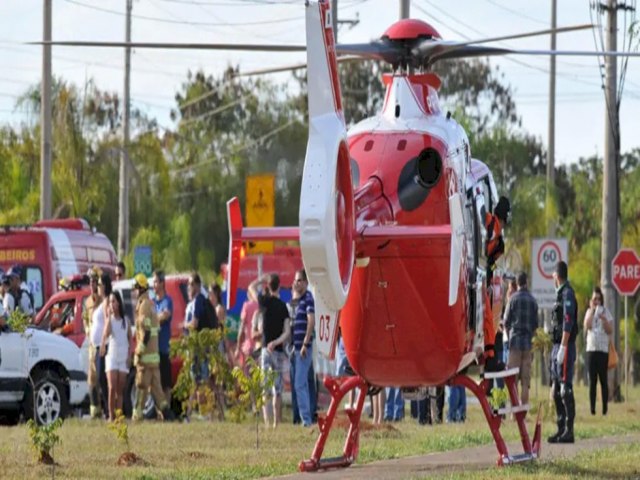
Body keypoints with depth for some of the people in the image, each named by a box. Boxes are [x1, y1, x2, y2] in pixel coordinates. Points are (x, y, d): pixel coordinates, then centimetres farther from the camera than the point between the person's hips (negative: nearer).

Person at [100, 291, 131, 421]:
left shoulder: (125, 320, 8)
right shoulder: (109, 319, 1)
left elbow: (130, 339, 12)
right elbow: (106, 334, -18)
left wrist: (130, 355, 3)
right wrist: (109, 316, -22)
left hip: (124, 357, 2)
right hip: (112, 356, -2)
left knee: (120, 390, 0)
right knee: (112, 388, -12)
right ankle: (111, 415, -9)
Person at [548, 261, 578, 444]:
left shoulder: (568, 293, -12)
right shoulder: (560, 294, 18)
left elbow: (568, 323, -20)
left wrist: (563, 348, -23)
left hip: (565, 347, -10)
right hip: (557, 347, 10)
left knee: (566, 389, -11)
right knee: (556, 390, 11)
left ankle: (569, 430, -12)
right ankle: (561, 428, 14)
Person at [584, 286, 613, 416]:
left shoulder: (606, 312, 6)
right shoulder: (589, 312, 10)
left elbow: (610, 331, 0)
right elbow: (587, 327, -7)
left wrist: (603, 319, -14)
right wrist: (592, 311, -8)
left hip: (603, 350, -2)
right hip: (591, 349, 2)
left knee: (603, 380, -2)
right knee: (592, 381, 1)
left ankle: (605, 409, -1)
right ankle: (592, 409, 1)